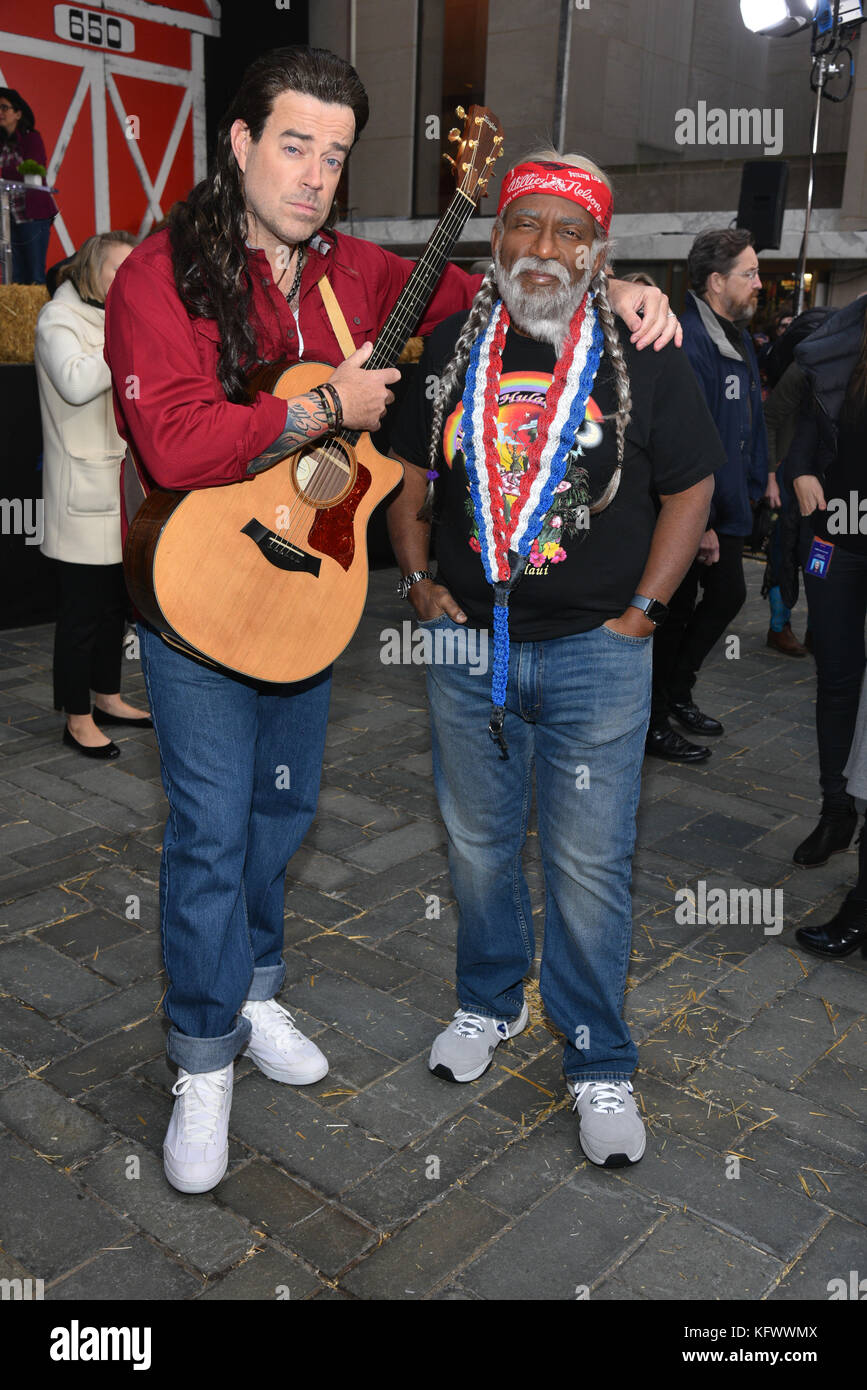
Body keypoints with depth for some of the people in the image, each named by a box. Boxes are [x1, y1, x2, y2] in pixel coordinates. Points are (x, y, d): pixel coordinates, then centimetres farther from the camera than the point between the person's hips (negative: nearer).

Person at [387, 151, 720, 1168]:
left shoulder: (642, 357, -2)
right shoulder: (451, 348, 6)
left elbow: (690, 485, 3)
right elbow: (406, 470, 14)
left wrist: (643, 610, -4)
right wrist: (418, 580, 3)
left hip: (595, 653, -3)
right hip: (467, 642, 3)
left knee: (590, 865, 2)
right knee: (477, 842, 16)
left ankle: (598, 1064, 21)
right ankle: (490, 1001, 40)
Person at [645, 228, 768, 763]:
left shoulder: (739, 338, 11)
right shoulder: (687, 342, -22)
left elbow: (751, 419, 18)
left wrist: (754, 485, 13)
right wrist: (699, 522, -25)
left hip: (725, 507, 10)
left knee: (728, 596, 17)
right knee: (675, 611, 1)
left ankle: (677, 692, 34)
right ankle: (654, 723, 17)